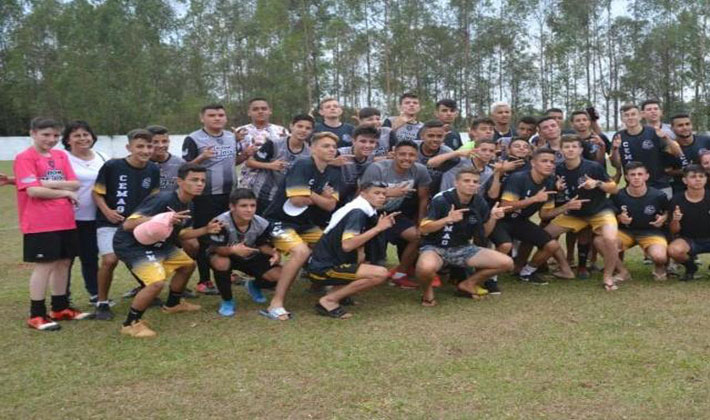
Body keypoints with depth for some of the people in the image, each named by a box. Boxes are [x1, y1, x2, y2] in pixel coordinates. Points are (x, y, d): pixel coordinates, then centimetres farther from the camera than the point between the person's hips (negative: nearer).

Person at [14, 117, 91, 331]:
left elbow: (75, 184, 4)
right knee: (44, 265, -3)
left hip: (65, 221, 7)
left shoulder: (61, 156, 12)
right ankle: (36, 315, 7)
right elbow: (33, 190, -18)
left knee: (63, 263, 12)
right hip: (39, 224, -6)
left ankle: (60, 308, 25)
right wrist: (65, 192, -7)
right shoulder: (24, 158, -8)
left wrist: (51, 184, -14)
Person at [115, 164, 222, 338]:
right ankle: (131, 323, -7)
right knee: (157, 281, -27)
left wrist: (205, 230, -1)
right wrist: (163, 219, -44)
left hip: (158, 244, 10)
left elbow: (179, 234, 13)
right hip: (131, 245, -10)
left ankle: (172, 304, 41)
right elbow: (127, 224, -32)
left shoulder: (188, 205, 1)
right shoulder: (163, 199, -28)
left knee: (188, 264, 19)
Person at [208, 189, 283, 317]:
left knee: (279, 276, -16)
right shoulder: (222, 222, -32)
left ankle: (254, 286, 22)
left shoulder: (262, 224, -21)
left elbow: (262, 245, -5)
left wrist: (273, 253, -28)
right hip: (226, 254, -3)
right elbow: (215, 248, -31)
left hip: (250, 257, 3)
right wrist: (233, 250, -52)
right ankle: (227, 301, -11)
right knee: (221, 263, -41)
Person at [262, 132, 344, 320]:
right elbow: (298, 200, -26)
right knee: (302, 251, -29)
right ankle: (276, 304, -26)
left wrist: (310, 194, -16)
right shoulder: (302, 166, -17)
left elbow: (330, 205, -4)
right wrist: (322, 197, -10)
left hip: (306, 224, 8)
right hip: (280, 221, -8)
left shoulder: (334, 174, 5)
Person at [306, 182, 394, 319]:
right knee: (380, 274, -19)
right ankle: (329, 301, -13)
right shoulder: (357, 212, -15)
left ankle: (335, 292, 9)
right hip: (324, 268, -10)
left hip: (333, 263, 10)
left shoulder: (366, 212, 13)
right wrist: (378, 228, -24)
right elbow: (347, 245, -28)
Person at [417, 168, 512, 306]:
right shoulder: (441, 200, -17)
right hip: (435, 247, -5)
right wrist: (447, 219, -33)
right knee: (426, 268, -43)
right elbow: (423, 229, -19)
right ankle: (427, 291, -5)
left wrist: (493, 218, -10)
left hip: (462, 248, 6)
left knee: (506, 263, -7)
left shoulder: (479, 203, -1)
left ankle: (468, 284, 14)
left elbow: (483, 234, 9)